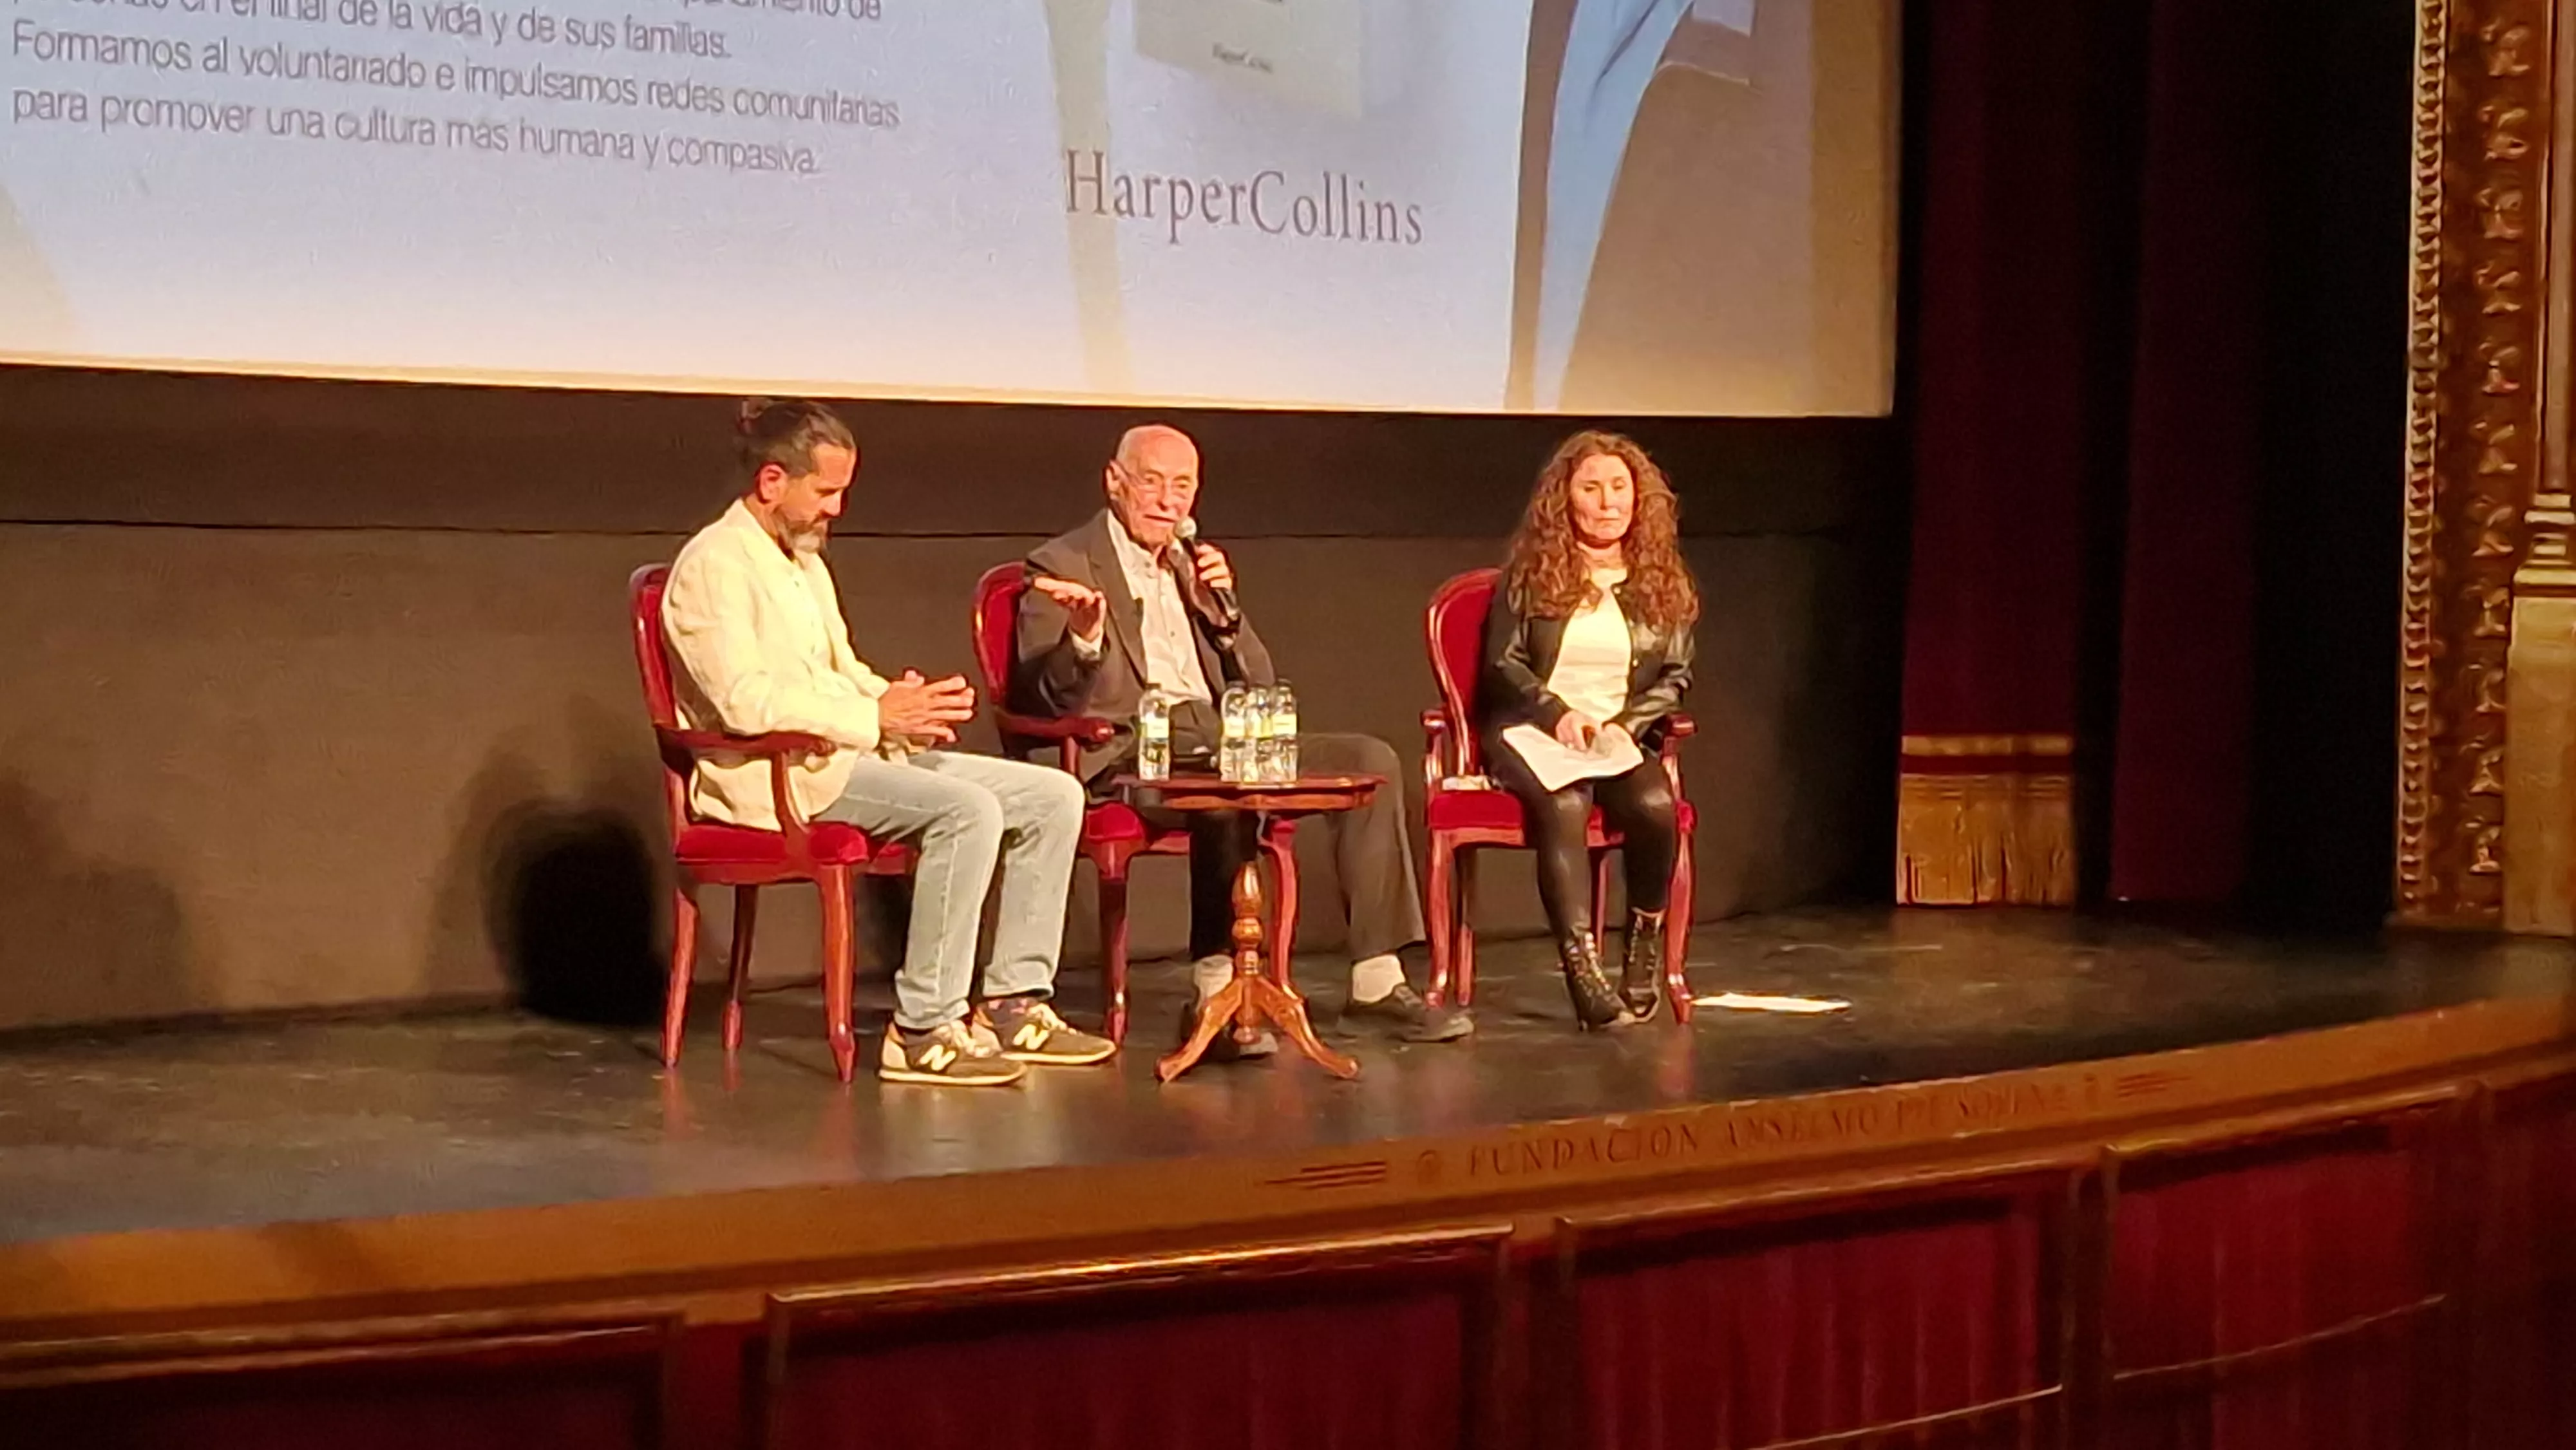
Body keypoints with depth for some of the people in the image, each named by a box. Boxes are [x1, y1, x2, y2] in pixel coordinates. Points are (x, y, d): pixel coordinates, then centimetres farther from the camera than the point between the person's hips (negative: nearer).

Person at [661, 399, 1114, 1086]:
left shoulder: (806, 564, 22)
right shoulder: (716, 565, -10)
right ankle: (924, 1031, -27)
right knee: (968, 810, -31)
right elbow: (744, 701, -21)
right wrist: (875, 716, -21)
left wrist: (902, 702, 4)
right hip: (773, 774, -10)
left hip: (846, 752, 10)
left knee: (1052, 796, -1)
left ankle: (1013, 1004, -1)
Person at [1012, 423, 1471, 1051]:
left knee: (1369, 759, -10)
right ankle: (1218, 993, -33)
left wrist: (1223, 607, 3)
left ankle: (1376, 983, -12)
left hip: (1215, 739, 7)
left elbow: (1258, 686, 20)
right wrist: (1085, 641, -28)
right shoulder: (1063, 568, 2)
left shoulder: (1189, 566, 23)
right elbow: (1046, 700, -8)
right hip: (1131, 753, -7)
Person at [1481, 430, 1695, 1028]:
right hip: (1532, 732, -2)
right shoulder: (1531, 574, 5)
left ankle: (1645, 951, -13)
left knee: (1655, 806, -31)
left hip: (1622, 737, 2)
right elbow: (1503, 665, 2)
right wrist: (1558, 713, -14)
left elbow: (1675, 677, 9)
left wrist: (1626, 725, -8)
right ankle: (1581, 966, -39)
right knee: (1563, 807, -35)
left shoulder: (1662, 582, 11)